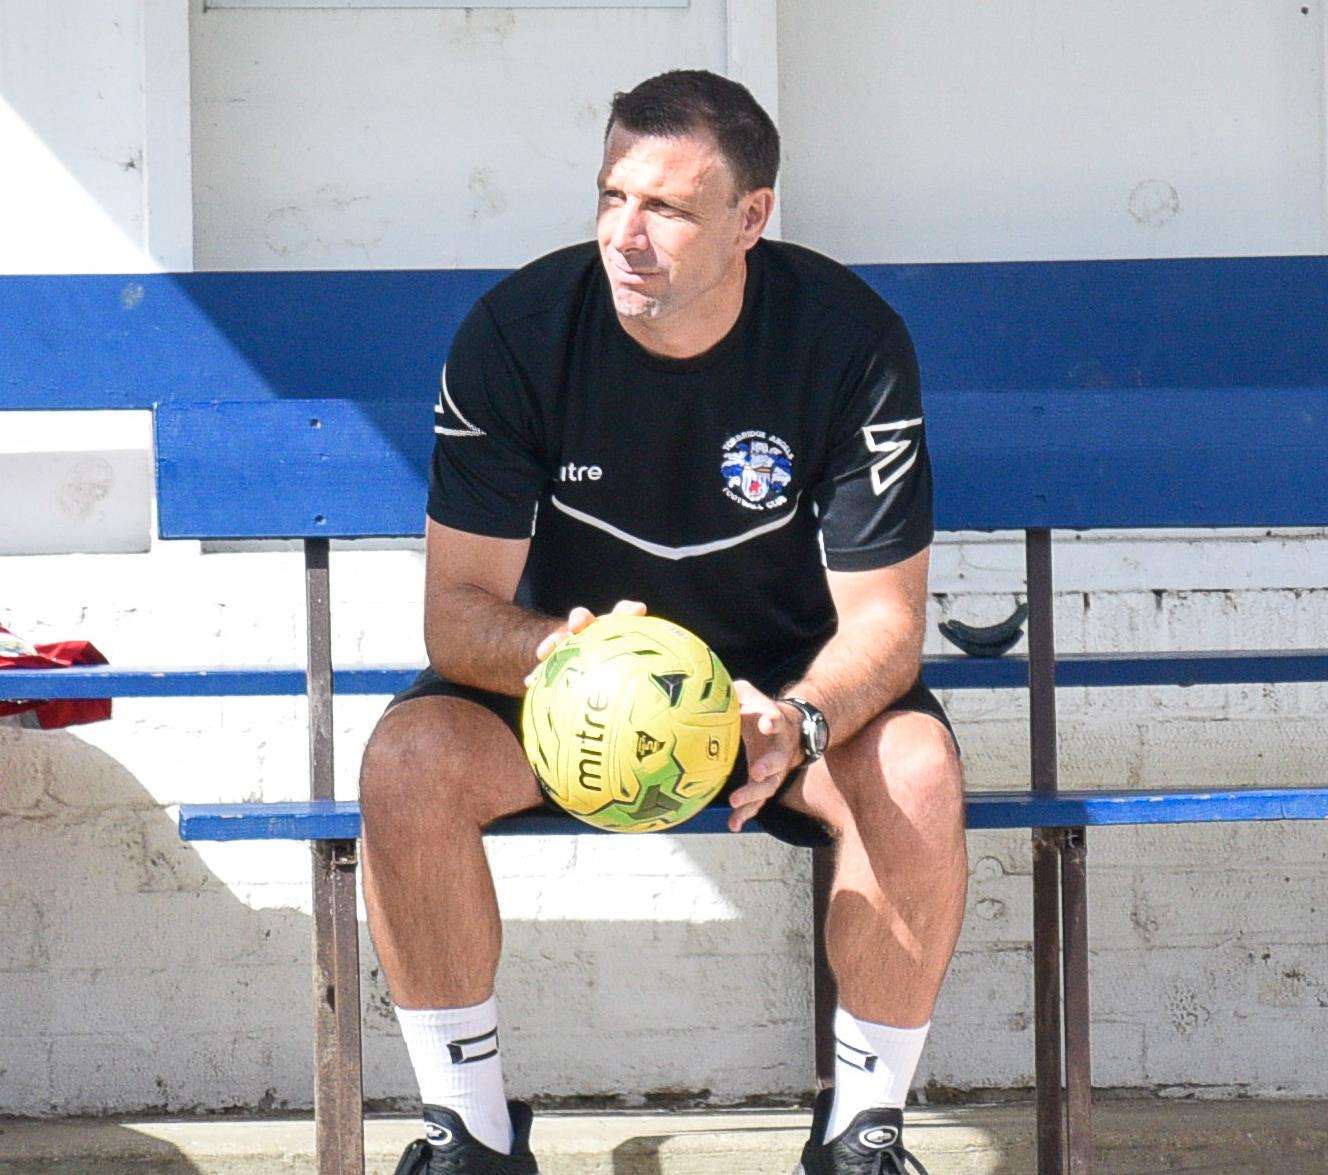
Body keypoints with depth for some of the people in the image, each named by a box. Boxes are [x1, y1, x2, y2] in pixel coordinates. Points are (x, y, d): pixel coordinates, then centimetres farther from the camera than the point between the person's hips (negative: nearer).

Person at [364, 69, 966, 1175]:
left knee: (915, 772, -33)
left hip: (785, 678, -1)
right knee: (407, 762, -29)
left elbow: (884, 616, -16)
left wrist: (797, 721, -39)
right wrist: (558, 654, -40)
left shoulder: (851, 340, -18)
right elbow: (458, 609, -16)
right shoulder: (517, 331, -17)